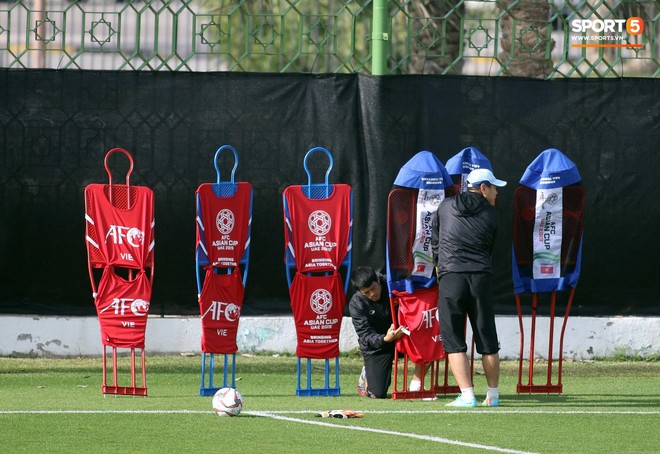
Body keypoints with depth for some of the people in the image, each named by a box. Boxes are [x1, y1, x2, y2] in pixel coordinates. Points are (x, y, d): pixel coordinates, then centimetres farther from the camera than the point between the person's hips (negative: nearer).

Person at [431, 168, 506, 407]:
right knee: (487, 341, 9)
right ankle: (493, 394, 15)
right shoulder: (490, 215, 7)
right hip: (481, 278, 1)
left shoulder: (445, 207, 10)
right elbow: (489, 250, 13)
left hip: (450, 277, -1)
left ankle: (467, 395, -10)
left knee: (454, 342, -1)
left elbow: (434, 242, 18)